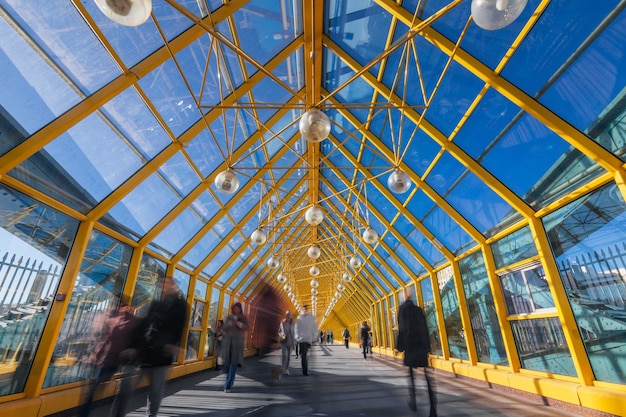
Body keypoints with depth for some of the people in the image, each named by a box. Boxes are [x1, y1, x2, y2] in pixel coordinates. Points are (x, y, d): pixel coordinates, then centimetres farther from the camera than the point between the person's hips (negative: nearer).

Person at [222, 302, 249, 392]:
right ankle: (229, 379, 34)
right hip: (227, 341, 2)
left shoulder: (244, 318, 2)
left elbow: (246, 328, -12)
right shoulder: (229, 317, 7)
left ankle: (228, 386, -5)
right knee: (226, 362, 5)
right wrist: (230, 324, -20)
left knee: (234, 363, -9)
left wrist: (238, 323, -29)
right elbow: (224, 328, 0)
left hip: (238, 342, -2)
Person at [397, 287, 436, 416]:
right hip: (422, 345, 3)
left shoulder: (403, 309, -3)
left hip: (410, 345, -3)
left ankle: (413, 401, 16)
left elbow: (401, 328, -8)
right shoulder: (419, 310, 10)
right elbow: (425, 329, 9)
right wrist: (427, 347, 14)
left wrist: (400, 346, -4)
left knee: (411, 373, 14)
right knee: (427, 374, 1)